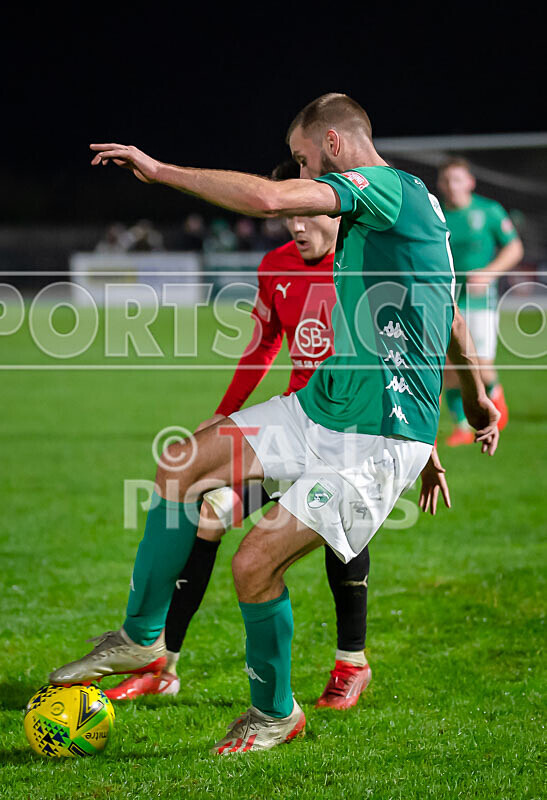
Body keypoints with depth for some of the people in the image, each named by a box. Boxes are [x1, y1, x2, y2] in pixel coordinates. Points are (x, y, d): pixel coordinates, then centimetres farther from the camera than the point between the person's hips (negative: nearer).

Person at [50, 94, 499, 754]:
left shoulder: (391, 188, -17)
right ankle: (141, 639, 18)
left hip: (376, 444, -10)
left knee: (254, 565, -11)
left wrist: (161, 170, -20)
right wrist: (476, 397, 41)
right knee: (182, 466, 6)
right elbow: (447, 310, 28)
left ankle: (275, 714, 13)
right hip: (318, 407, 10)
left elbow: (269, 199, -30)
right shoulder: (403, 202, 15)